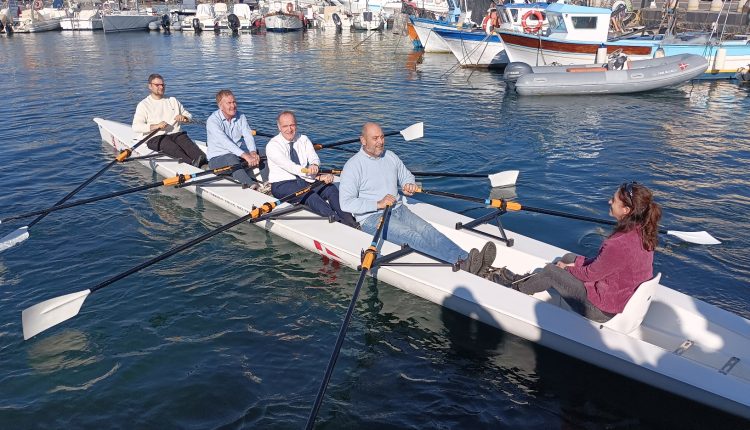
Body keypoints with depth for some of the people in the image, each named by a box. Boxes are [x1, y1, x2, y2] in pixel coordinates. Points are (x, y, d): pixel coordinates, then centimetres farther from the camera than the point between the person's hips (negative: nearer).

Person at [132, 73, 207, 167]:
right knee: (173, 148, -35)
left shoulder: (173, 101, 25)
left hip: (176, 133, 4)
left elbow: (189, 116, 26)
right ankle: (192, 164, -58)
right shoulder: (144, 104, 9)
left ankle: (204, 161, -54)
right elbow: (136, 127, -3)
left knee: (188, 144, -30)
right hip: (155, 137, -3)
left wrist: (184, 117, 0)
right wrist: (155, 126, -19)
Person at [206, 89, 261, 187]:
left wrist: (253, 153, -31)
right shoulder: (212, 120, -13)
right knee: (231, 158, -37)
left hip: (239, 156, 6)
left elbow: (248, 136, -9)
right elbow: (225, 142, -28)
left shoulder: (241, 117, 6)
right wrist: (245, 155, -40)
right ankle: (252, 186, -56)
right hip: (217, 159, -6)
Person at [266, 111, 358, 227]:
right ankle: (336, 220, -54)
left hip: (305, 180, 5)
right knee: (309, 194, -36)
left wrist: (314, 165, -33)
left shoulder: (303, 140, 9)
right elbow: (290, 167, -22)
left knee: (330, 187, -25)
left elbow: (314, 158, -5)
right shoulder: (272, 145, -9)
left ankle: (349, 220, -43)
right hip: (282, 184, -5)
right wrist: (318, 177, -31)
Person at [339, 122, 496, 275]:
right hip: (372, 217, -7)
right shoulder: (353, 165, -8)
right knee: (411, 236, -30)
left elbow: (407, 176, 29)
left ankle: (465, 259, -43)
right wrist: (378, 204, -21)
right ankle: (459, 263, -51)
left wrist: (409, 185, 4)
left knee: (427, 230, -21)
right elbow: (346, 203, -15)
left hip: (398, 209, 7)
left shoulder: (390, 157, 13)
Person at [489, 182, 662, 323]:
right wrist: (577, 263, 4)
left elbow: (590, 274, -19)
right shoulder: (642, 232, -7)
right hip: (623, 297, 9)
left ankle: (516, 288, 29)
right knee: (569, 257, 17)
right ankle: (523, 279, 32)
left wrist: (567, 267, 0)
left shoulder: (620, 244, -34)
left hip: (602, 310, -8)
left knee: (550, 271, 2)